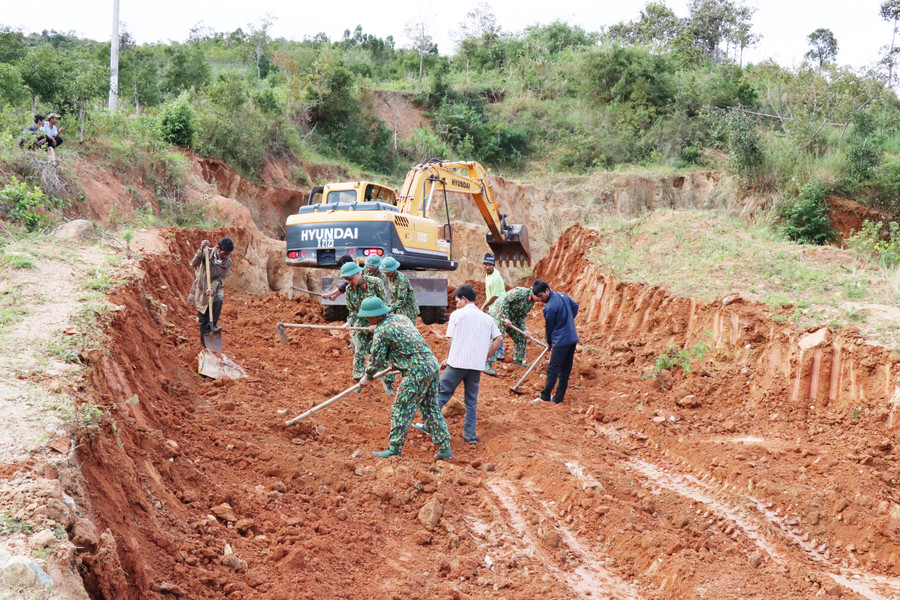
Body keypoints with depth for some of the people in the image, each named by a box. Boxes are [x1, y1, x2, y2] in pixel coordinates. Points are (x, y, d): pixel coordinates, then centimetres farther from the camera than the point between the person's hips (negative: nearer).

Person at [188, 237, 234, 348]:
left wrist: (212, 289, -29)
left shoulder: (228, 263, -9)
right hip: (202, 288, -1)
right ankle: (205, 345, 14)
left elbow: (220, 278, -12)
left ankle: (211, 326, -26)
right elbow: (194, 264, -25)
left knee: (218, 301, -35)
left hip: (216, 288, 1)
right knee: (203, 320, 1)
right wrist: (201, 250, -37)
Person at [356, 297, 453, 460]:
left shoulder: (381, 331, -10)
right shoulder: (401, 318, 14)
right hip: (432, 366, 9)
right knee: (431, 408, 14)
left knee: (401, 409, 3)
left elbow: (376, 359, -2)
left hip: (417, 371, -9)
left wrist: (368, 377, 14)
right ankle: (445, 448, 15)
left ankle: (395, 448, 9)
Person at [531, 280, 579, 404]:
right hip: (573, 338, 9)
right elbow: (575, 306, 23)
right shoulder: (563, 295, 6)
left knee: (553, 369, -1)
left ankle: (545, 397, 4)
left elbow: (549, 328, -7)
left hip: (561, 341, -9)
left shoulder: (549, 308, -19)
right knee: (565, 370, 11)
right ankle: (559, 398, 18)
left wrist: (549, 343, 10)